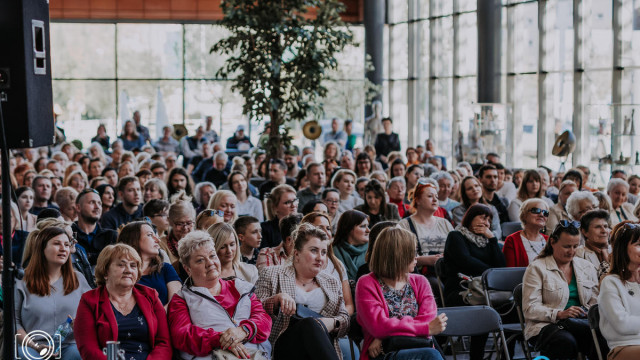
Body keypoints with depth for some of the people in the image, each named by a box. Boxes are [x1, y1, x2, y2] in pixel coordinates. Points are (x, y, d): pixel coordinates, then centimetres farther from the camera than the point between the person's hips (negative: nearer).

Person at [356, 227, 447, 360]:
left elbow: (429, 318, 0)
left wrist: (385, 337, -13)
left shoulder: (420, 282, 18)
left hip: (418, 349, 4)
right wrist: (427, 328, -14)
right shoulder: (367, 284, 4)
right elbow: (379, 326, -11)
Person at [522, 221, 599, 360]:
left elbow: (595, 301, 19)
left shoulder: (587, 267, 19)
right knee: (566, 341, -40)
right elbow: (530, 309, -6)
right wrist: (559, 314, -22)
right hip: (545, 325, -4)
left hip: (582, 322, 5)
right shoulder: (536, 268, 2)